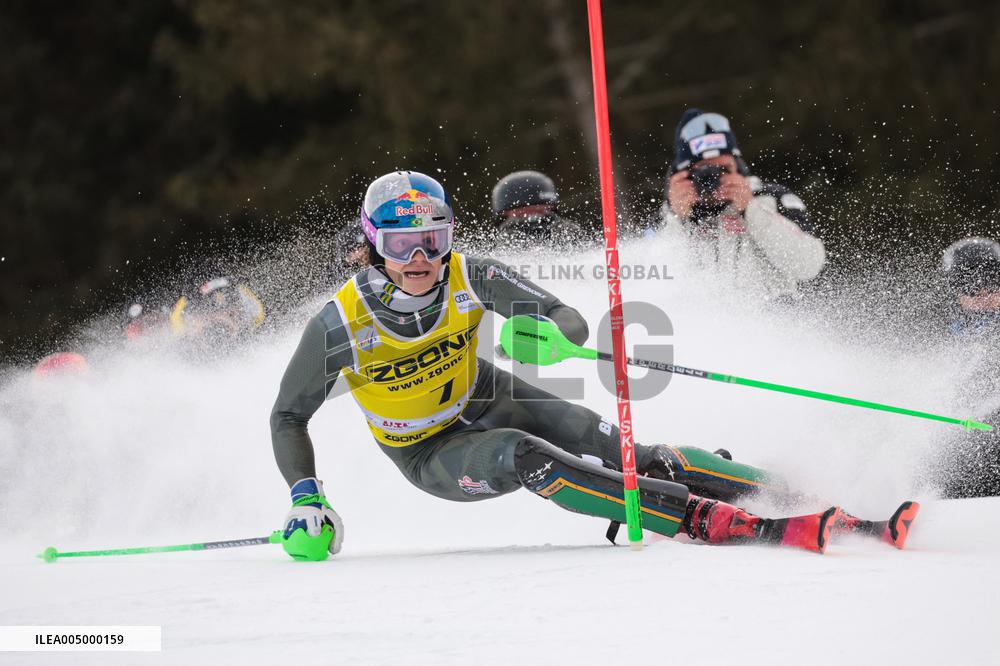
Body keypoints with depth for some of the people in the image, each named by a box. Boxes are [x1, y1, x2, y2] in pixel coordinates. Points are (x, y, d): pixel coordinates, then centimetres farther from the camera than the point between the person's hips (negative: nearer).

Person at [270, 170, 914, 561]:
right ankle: (722, 524, -41)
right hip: (429, 454, -3)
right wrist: (306, 499, -23)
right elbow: (288, 418, -11)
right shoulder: (341, 325, -24)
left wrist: (551, 333, -40)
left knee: (620, 452, -18)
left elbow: (571, 320, -17)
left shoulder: (470, 279, -19)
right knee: (523, 455, -34)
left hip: (487, 400, 3)